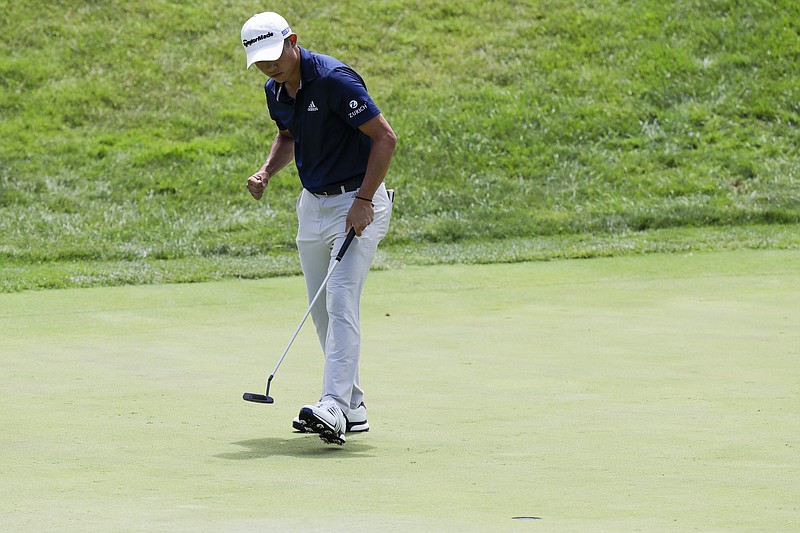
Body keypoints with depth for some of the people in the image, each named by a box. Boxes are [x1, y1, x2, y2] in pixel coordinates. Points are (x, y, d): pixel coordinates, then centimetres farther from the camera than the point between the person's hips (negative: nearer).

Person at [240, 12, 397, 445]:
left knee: (341, 303, -18)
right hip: (313, 205, 8)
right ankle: (352, 407, 17)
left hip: (357, 202, -8)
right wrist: (266, 172, 5)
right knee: (322, 310, 9)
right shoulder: (275, 92, 3)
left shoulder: (334, 80, -21)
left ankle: (334, 408, -26)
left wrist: (363, 201, -23)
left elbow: (385, 137, -20)